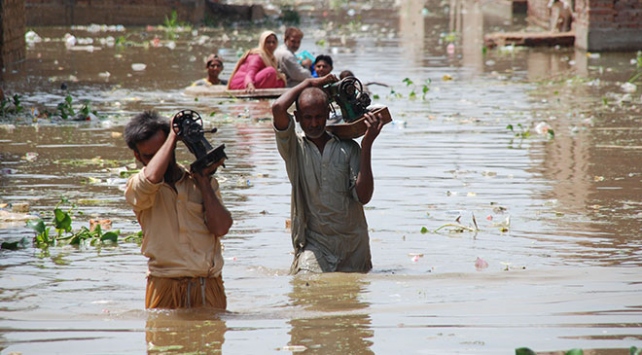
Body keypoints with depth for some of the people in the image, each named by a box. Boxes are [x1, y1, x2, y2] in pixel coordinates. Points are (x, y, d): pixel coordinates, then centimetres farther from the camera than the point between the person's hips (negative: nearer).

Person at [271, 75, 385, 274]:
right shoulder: (295, 148, 1)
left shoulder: (348, 148, 5)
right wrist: (309, 84, -2)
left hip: (353, 244, 3)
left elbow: (364, 196, -6)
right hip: (314, 244, -3)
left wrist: (367, 145, -10)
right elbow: (278, 109, -17)